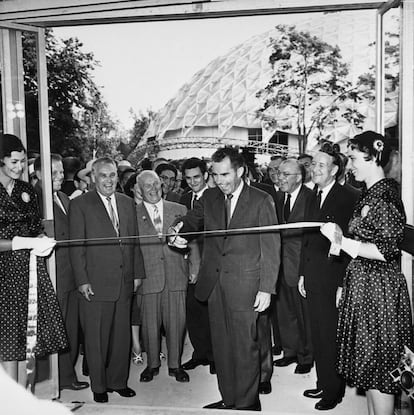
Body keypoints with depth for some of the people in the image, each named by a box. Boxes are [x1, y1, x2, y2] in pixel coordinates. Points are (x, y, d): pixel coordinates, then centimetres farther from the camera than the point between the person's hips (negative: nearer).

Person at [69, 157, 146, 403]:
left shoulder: (128, 203, 11)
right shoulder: (80, 205, -3)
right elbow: (77, 247, -6)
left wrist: (138, 273, 8)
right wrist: (82, 281, -11)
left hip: (125, 282, 4)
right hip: (95, 284, -4)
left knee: (122, 335, 13)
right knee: (96, 338, 7)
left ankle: (118, 381, 29)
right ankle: (99, 386, 23)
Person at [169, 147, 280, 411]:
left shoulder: (261, 201, -5)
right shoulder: (209, 197, 10)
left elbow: (271, 248, -6)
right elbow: (192, 221, 7)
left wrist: (266, 288, -10)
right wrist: (179, 232, -18)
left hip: (245, 285, -5)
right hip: (214, 283, 5)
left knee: (245, 346, 3)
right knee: (221, 346, 13)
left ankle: (248, 403, 20)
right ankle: (228, 399, 29)